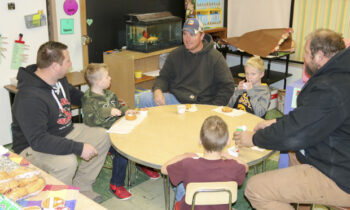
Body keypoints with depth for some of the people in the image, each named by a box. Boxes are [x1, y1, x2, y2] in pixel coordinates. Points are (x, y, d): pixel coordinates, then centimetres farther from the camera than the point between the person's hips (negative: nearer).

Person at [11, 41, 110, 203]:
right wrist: (78, 148, -35)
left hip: (65, 133, 9)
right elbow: (38, 140, -34)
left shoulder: (59, 79, -2)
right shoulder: (29, 98, -31)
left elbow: (73, 94, 23)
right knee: (67, 162, -36)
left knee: (102, 137, -3)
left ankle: (80, 186, 8)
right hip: (32, 147, -9)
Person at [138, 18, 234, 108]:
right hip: (175, 98, 4)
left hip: (201, 104, -4)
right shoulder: (175, 55, 12)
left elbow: (227, 87, 0)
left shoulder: (215, 57, 0)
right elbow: (164, 77, 19)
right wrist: (158, 90, -5)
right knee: (144, 98, -17)